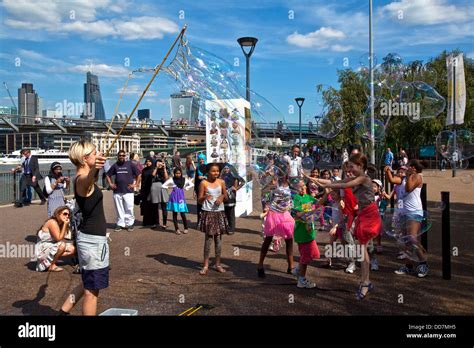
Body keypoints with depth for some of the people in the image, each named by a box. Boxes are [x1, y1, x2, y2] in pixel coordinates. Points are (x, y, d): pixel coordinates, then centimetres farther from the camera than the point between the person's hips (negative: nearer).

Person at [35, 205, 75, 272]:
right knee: (62, 245, -31)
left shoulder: (61, 223, 6)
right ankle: (51, 266, -12)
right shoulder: (52, 222, -21)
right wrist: (65, 224, -22)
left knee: (72, 249, 2)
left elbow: (61, 237, -4)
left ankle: (50, 261, 8)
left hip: (51, 246, 9)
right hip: (43, 249, -9)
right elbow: (58, 239, -23)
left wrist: (66, 224, -9)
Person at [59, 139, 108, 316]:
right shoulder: (82, 179, -20)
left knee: (89, 284, 24)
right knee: (92, 290, 2)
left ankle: (63, 311, 33)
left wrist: (95, 169, 55)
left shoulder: (84, 177, 8)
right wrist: (94, 169, -69)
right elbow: (88, 180, -47)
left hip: (90, 238, 10)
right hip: (93, 240, -10)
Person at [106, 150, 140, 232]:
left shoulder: (130, 164, 1)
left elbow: (138, 174, 3)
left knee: (129, 208, -3)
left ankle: (130, 224, 8)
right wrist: (110, 184, 8)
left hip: (128, 191, -3)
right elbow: (108, 175, 20)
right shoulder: (115, 165, 10)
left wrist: (135, 184, -2)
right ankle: (120, 224, 18)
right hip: (117, 191, 3)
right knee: (119, 209, 8)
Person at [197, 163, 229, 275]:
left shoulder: (221, 182, 4)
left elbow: (226, 197, 14)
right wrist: (204, 197, -26)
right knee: (208, 238, -1)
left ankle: (218, 264, 18)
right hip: (208, 212, -3)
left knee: (218, 238, 7)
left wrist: (222, 196, -8)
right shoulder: (204, 183, -5)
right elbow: (199, 200, -5)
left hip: (219, 212, 3)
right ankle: (206, 265, 7)